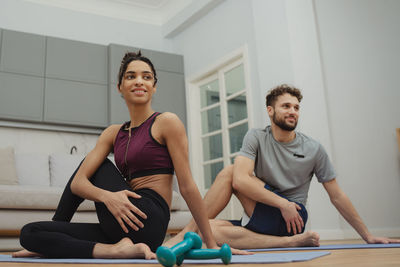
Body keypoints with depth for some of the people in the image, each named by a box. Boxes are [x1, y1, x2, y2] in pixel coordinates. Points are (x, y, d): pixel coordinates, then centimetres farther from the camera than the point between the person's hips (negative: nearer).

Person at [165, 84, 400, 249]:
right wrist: (283, 203, -16)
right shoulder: (256, 138, 3)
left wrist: (368, 236, 11)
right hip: (261, 219, 2)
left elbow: (337, 197, 10)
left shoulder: (314, 149, 5)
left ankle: (188, 231, -13)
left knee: (228, 172, -21)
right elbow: (241, 181, -14)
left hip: (292, 219, -2)